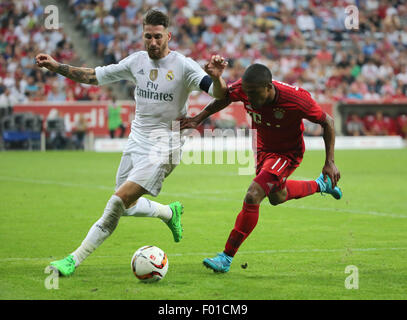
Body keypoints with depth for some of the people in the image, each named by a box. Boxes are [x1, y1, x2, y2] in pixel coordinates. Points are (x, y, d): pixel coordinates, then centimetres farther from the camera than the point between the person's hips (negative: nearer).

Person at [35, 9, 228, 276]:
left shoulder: (183, 66, -12)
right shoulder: (136, 62, 4)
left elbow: (219, 95, -20)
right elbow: (95, 76, 13)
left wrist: (216, 78, -42)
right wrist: (56, 67, 5)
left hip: (163, 146, -7)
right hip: (137, 140, 7)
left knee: (120, 199, -18)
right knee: (127, 206, 14)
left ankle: (75, 259, -15)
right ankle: (170, 212, 42)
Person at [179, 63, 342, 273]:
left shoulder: (296, 100, -35)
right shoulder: (243, 89, -24)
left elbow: (327, 122, -18)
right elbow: (224, 97, 1)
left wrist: (330, 162, -18)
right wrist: (198, 119, -10)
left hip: (287, 153, -6)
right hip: (262, 149, 6)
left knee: (252, 197, -23)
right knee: (276, 197, 28)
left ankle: (227, 257, -13)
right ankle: (321, 185, 56)